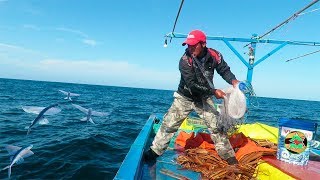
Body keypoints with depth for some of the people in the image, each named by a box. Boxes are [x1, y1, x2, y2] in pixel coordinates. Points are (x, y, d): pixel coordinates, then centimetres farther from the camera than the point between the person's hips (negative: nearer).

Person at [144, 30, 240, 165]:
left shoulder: (214, 56, -14)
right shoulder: (185, 61, -23)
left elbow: (224, 70, 0)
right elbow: (192, 85, -28)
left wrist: (233, 81, -20)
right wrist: (213, 91, -33)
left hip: (204, 99, 2)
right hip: (184, 98, -2)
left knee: (216, 125, 0)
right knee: (169, 124, -1)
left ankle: (228, 156, 16)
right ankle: (155, 151, 15)